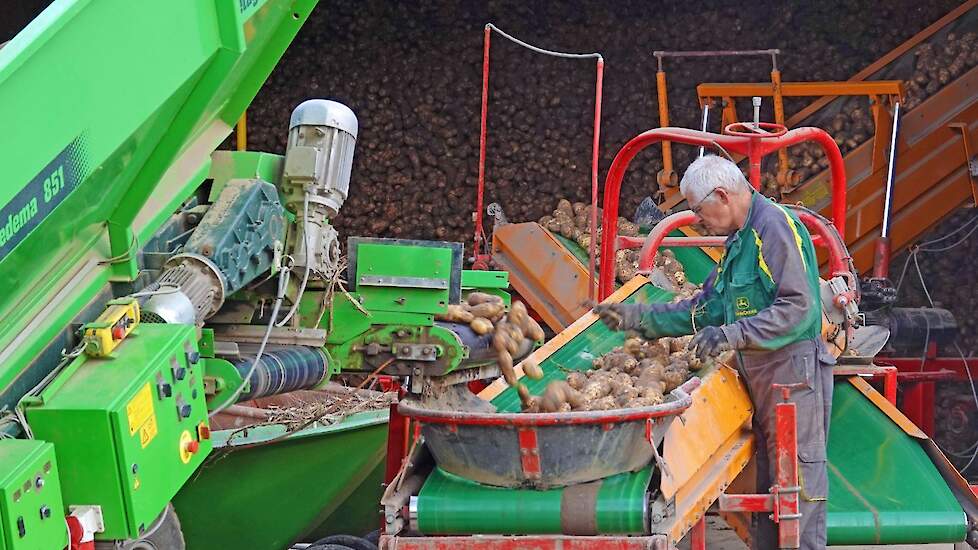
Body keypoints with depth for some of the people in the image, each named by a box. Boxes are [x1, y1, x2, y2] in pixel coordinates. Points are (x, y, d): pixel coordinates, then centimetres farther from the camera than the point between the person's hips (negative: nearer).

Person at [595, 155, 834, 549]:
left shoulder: (776, 226, -13)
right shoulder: (740, 239, 19)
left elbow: (799, 308, -22)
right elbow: (706, 308, 23)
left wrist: (732, 334, -25)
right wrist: (639, 317, 16)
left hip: (793, 372, -10)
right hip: (761, 377, 10)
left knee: (798, 484, -6)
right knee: (765, 485, 13)